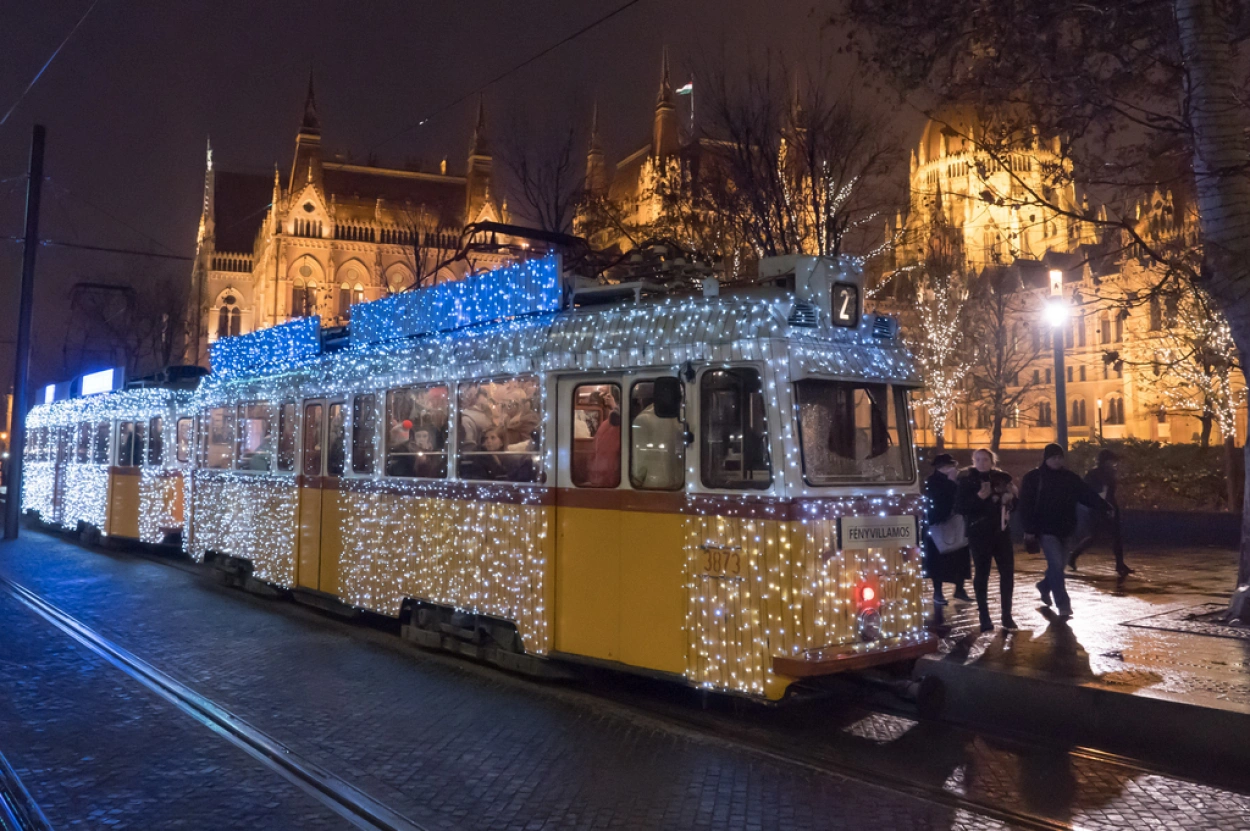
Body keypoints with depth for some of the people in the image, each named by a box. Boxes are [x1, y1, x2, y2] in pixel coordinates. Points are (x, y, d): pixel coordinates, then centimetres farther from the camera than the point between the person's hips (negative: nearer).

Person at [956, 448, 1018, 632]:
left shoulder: (1002, 477, 7)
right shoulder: (967, 480, -3)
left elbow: (1013, 505, 15)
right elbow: (960, 507, -11)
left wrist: (1011, 498, -8)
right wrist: (979, 497, -24)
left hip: (1001, 531, 4)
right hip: (979, 533, -4)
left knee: (1007, 572, 3)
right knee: (981, 574, 1)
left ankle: (1007, 616, 13)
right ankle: (984, 618, 7)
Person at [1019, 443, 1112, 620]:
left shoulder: (1070, 477, 7)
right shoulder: (1033, 478, -6)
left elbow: (1087, 494, -2)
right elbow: (1026, 505, -10)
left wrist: (1105, 507, -18)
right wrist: (1029, 530, -17)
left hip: (1064, 529, 5)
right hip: (1046, 530, -5)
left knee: (1059, 565, 15)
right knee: (1056, 565, -13)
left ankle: (1044, 586, 43)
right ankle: (1063, 605, -8)